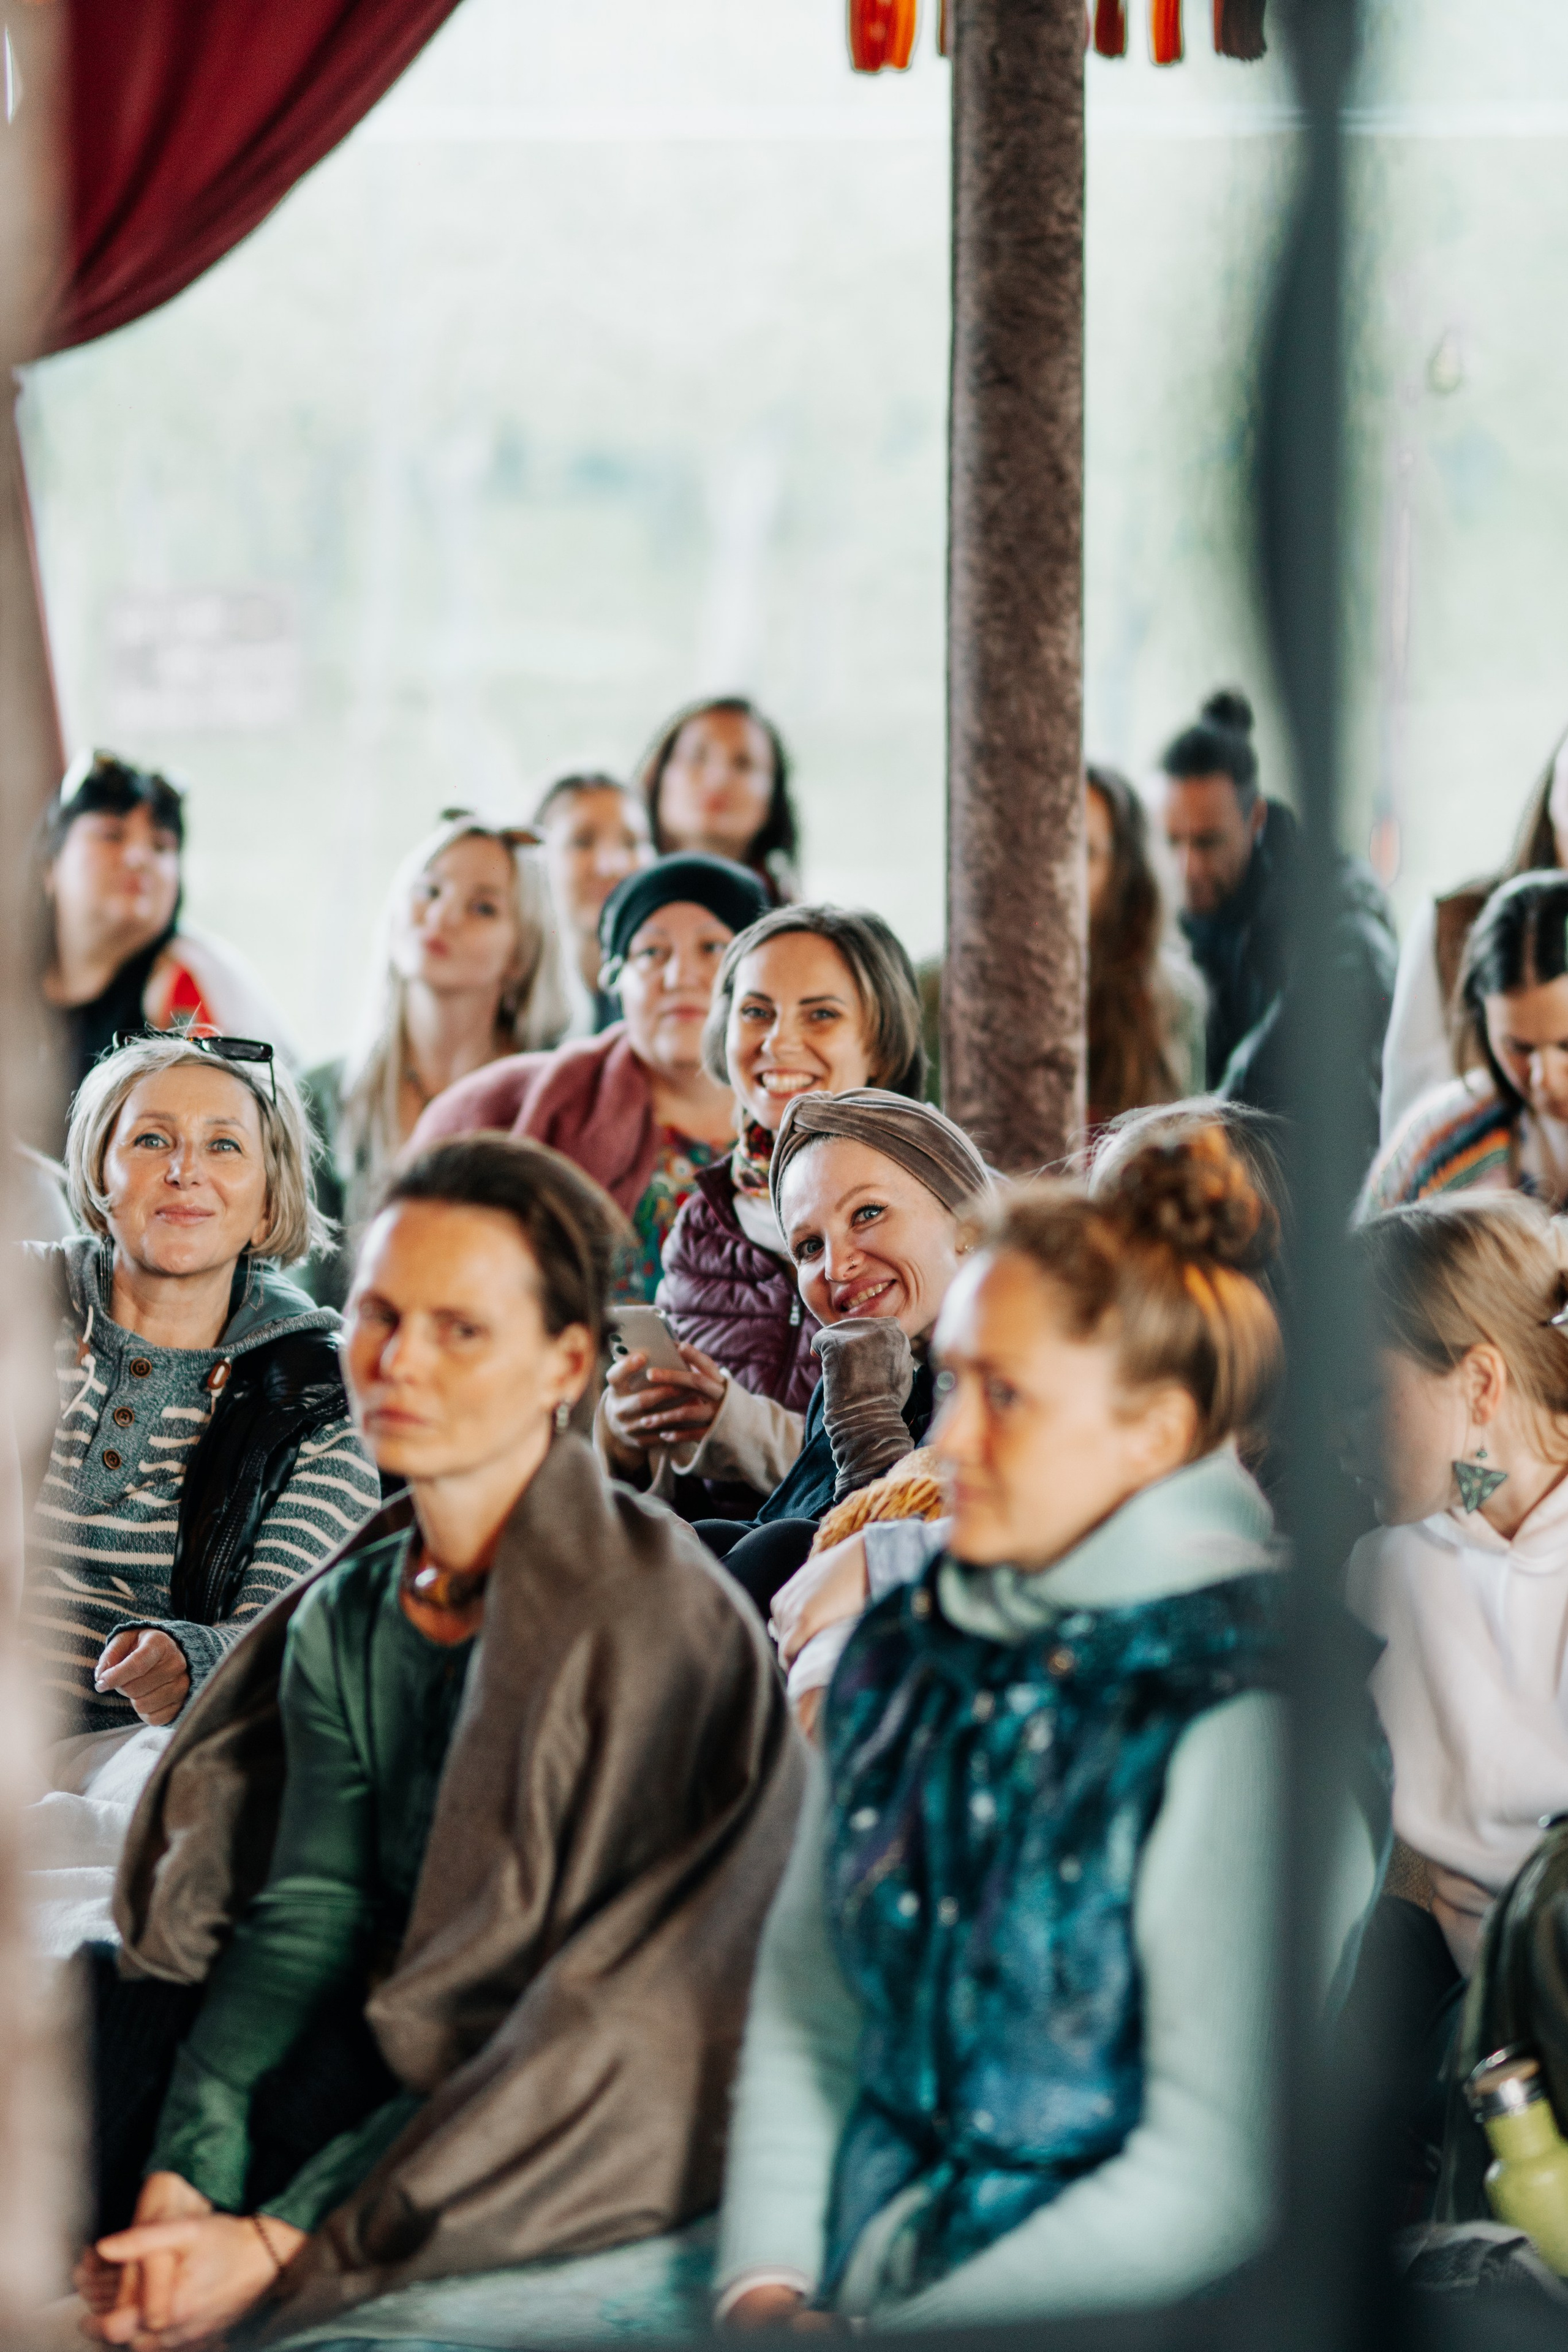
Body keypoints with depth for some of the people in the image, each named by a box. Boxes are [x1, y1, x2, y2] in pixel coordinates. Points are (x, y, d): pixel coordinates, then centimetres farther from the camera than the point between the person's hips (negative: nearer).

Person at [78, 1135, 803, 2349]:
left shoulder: (648, 1613, -17)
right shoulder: (343, 1622, 7)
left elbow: (591, 2010, -19)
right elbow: (306, 1921, -1)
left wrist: (283, 2243, -23)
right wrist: (182, 2186, -19)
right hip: (406, 2081, 7)